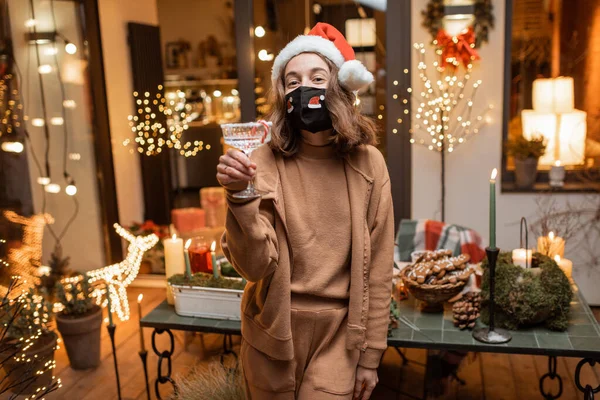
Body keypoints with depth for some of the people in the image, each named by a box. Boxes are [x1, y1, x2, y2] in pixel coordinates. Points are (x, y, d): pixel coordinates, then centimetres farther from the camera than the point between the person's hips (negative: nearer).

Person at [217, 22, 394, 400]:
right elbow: (255, 265, -17)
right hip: (273, 332, 1)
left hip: (338, 332, 0)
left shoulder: (367, 163, -9)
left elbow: (378, 268, -3)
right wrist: (240, 196, -32)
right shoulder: (265, 163, -11)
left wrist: (370, 352, 0)